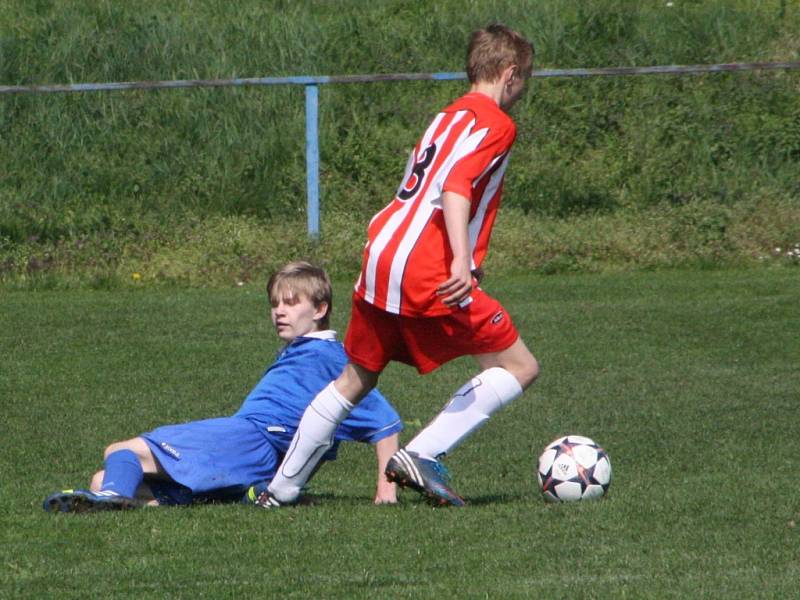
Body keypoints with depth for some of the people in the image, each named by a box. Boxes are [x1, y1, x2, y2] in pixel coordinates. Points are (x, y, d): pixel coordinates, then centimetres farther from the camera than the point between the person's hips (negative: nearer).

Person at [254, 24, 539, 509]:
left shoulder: (448, 118, 24)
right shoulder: (496, 124, -4)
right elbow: (455, 188, -19)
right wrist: (462, 260, -30)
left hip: (380, 263, 9)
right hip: (428, 273, -9)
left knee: (355, 381, 22)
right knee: (520, 367, -2)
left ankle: (281, 489, 25)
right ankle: (424, 455, -11)